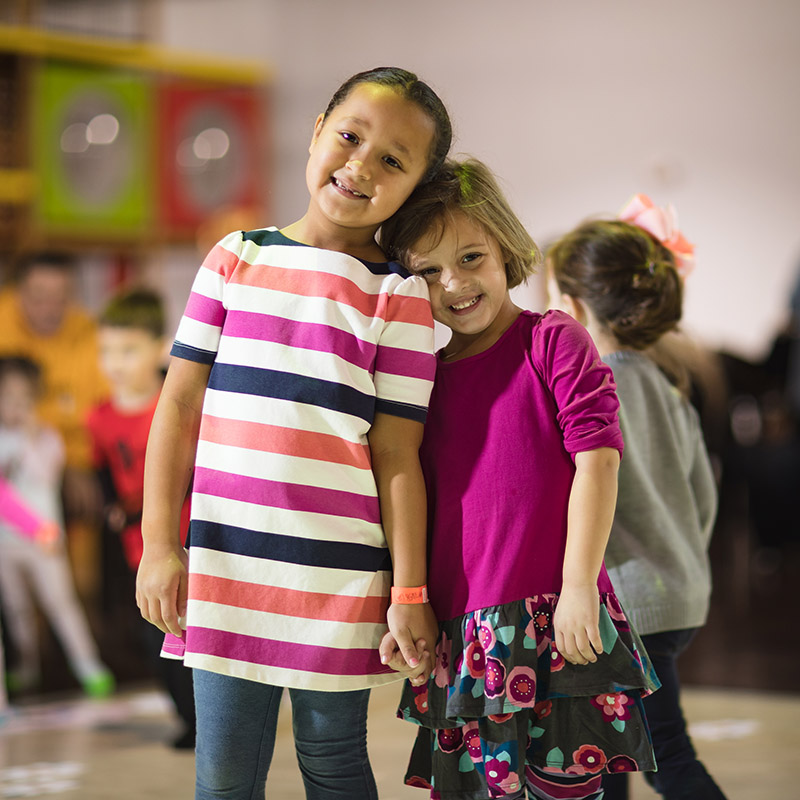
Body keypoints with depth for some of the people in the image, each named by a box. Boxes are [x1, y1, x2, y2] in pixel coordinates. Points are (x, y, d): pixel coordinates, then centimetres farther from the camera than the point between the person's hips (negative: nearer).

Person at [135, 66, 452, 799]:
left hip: (339, 575, -2)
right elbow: (181, 402, 6)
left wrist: (409, 589, -6)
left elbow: (396, 452, -3)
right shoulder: (237, 258, 6)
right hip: (224, 566, 2)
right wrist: (159, 543, 1)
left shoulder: (400, 296, -1)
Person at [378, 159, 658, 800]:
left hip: (557, 625, -5)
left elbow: (597, 459, -8)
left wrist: (578, 588, -14)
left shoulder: (553, 340, 0)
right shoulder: (427, 378, 15)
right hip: (459, 630, 5)